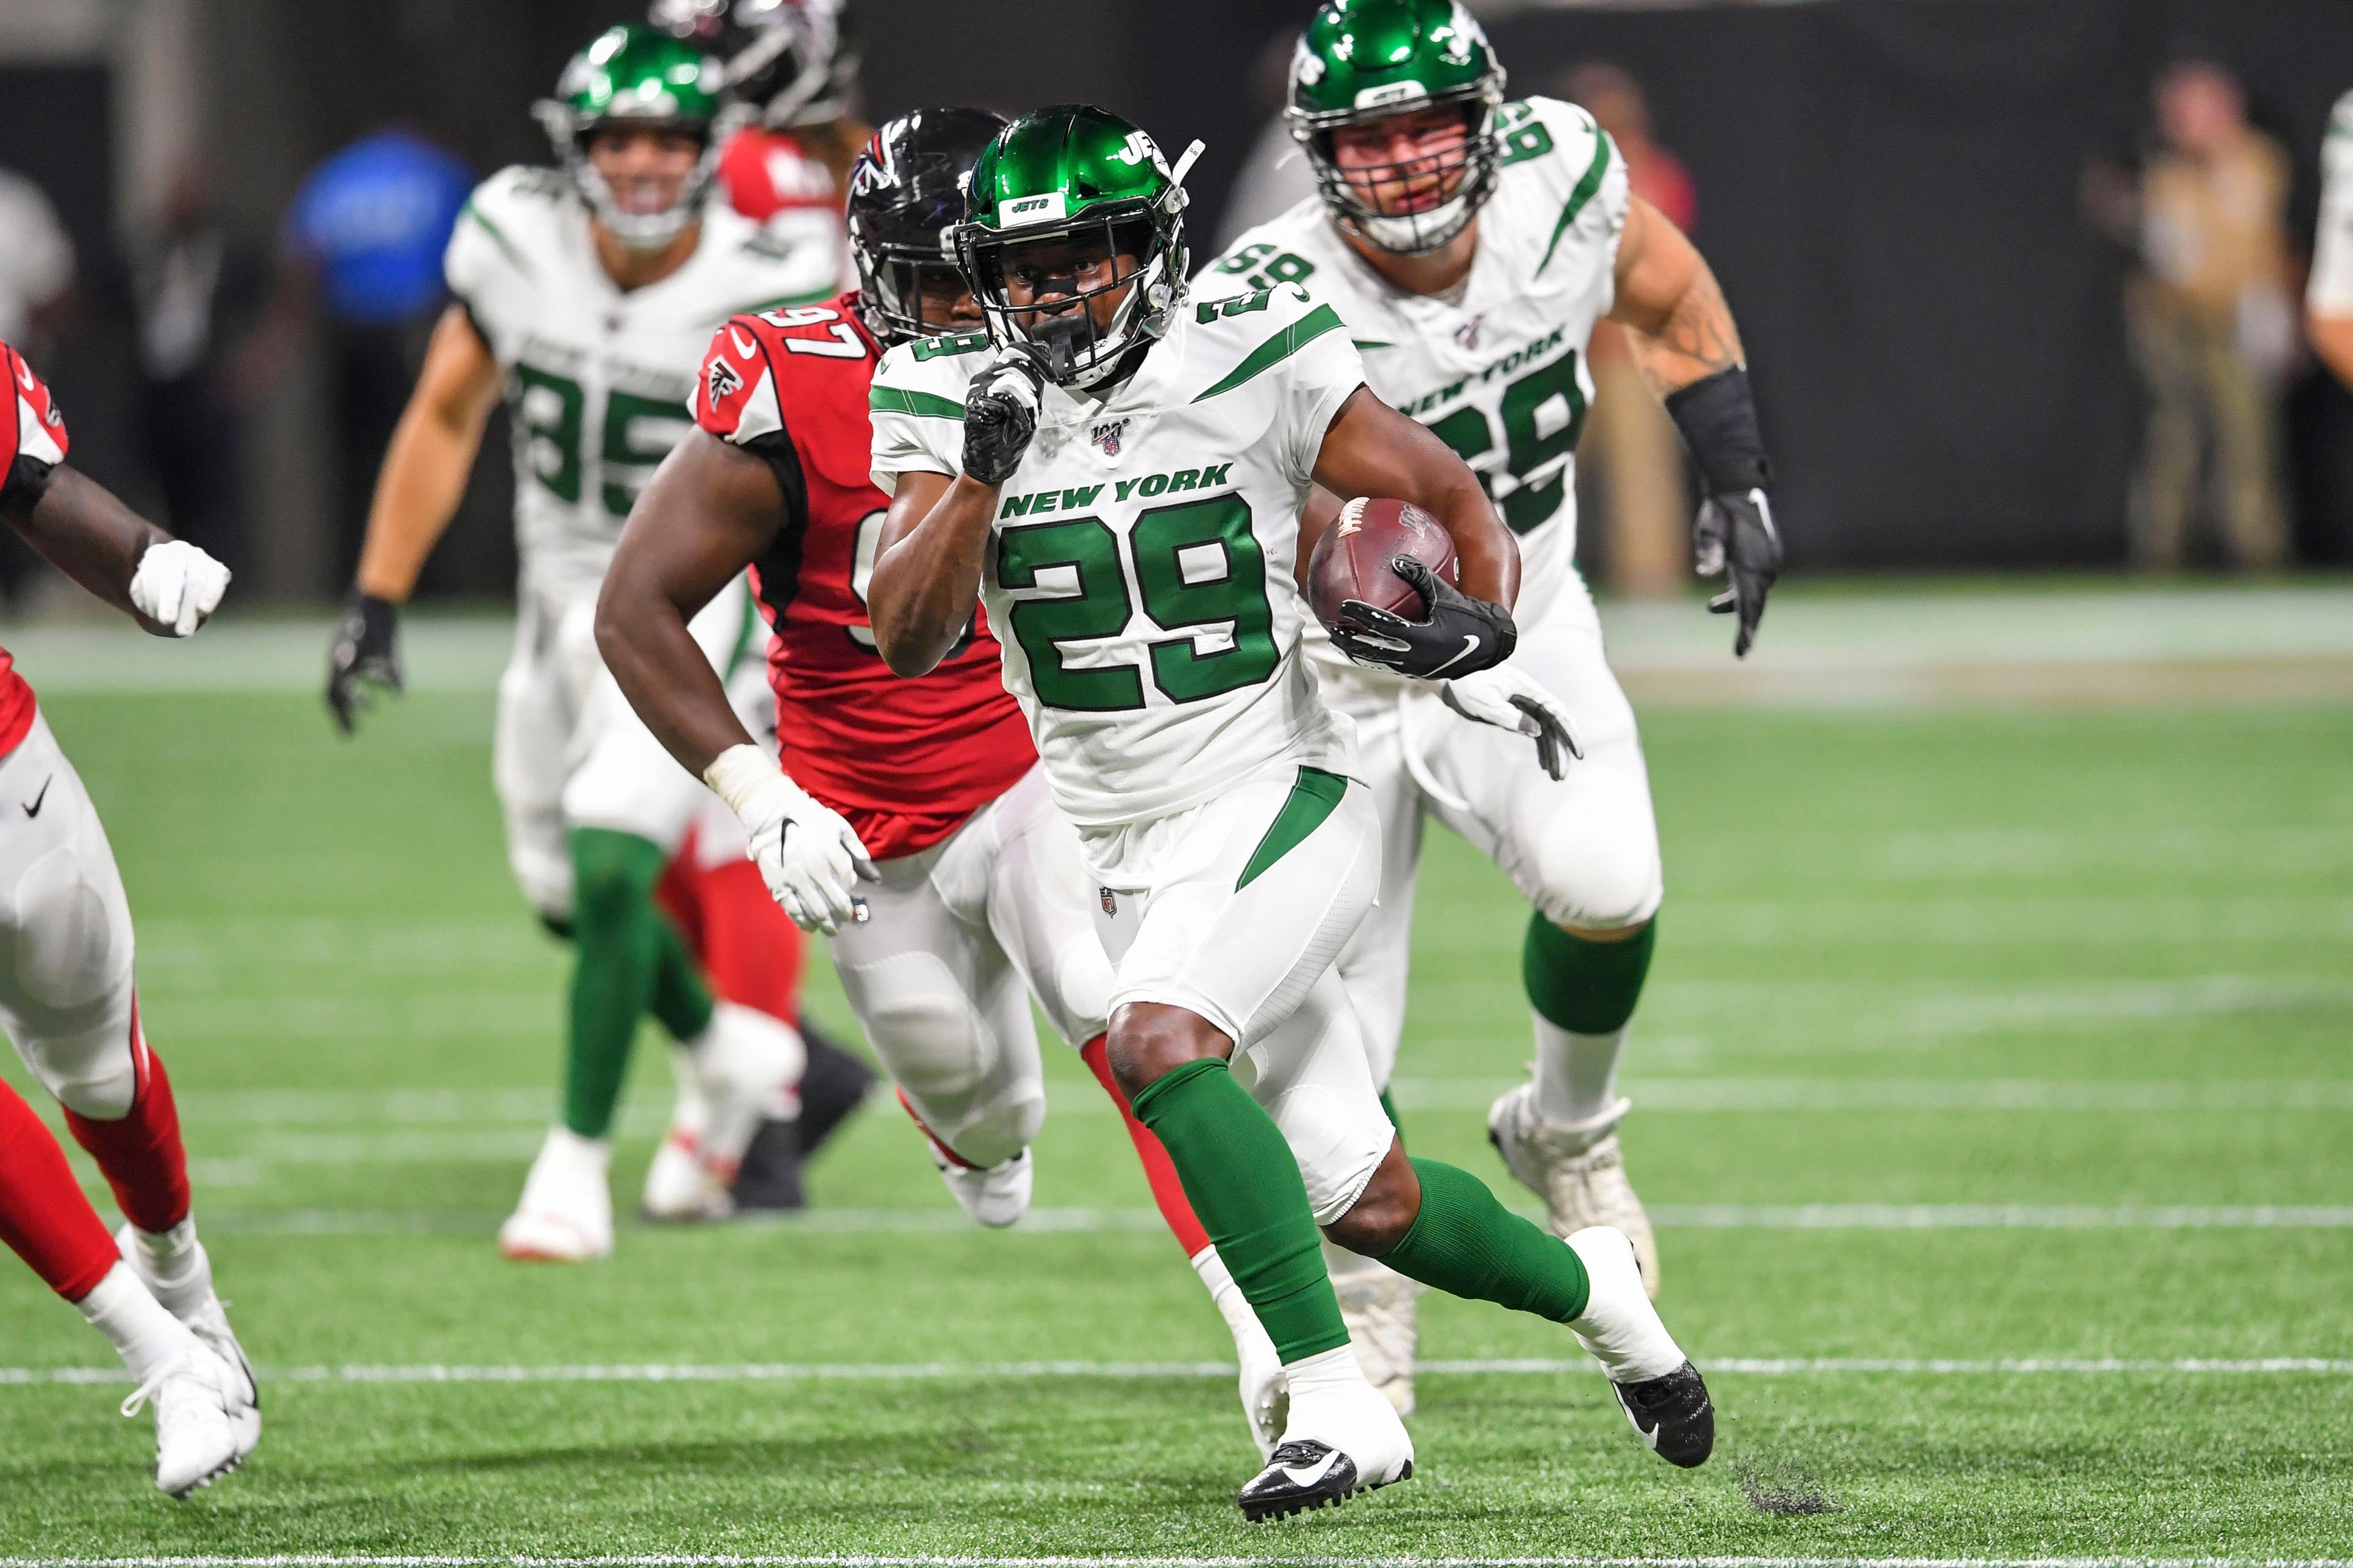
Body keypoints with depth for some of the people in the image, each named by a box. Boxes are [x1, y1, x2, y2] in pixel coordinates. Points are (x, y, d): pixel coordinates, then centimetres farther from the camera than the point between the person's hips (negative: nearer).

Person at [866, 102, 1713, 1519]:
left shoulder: (1252, 370, -9)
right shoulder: (952, 403, -2)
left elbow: (1456, 501, 0)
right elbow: (908, 637, -11)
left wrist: (1483, 634, -19)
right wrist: (980, 474, -24)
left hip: (1279, 802, -4)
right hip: (1123, 851, 4)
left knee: (1161, 1037, -31)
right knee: (1370, 1202, 5)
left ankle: (1337, 1403, -28)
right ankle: (1589, 1289, 36)